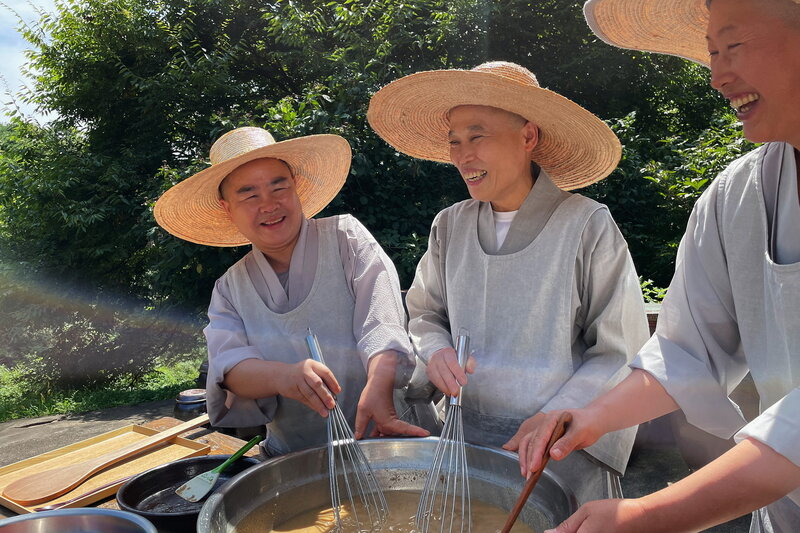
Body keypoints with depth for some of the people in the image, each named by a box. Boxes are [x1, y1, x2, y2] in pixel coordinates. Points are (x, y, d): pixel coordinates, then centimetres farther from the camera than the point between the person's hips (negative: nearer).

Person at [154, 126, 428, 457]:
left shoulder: (345, 235, 1)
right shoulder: (229, 289, 11)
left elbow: (382, 321, -13)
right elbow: (228, 366, -5)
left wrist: (377, 389, -33)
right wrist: (284, 377, -28)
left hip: (381, 441, -4)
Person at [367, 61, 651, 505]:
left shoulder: (587, 225, -11)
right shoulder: (449, 226, 2)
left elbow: (621, 352, -9)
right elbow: (424, 314, 13)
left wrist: (552, 421, -16)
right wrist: (435, 352, -8)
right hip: (464, 437, 4)